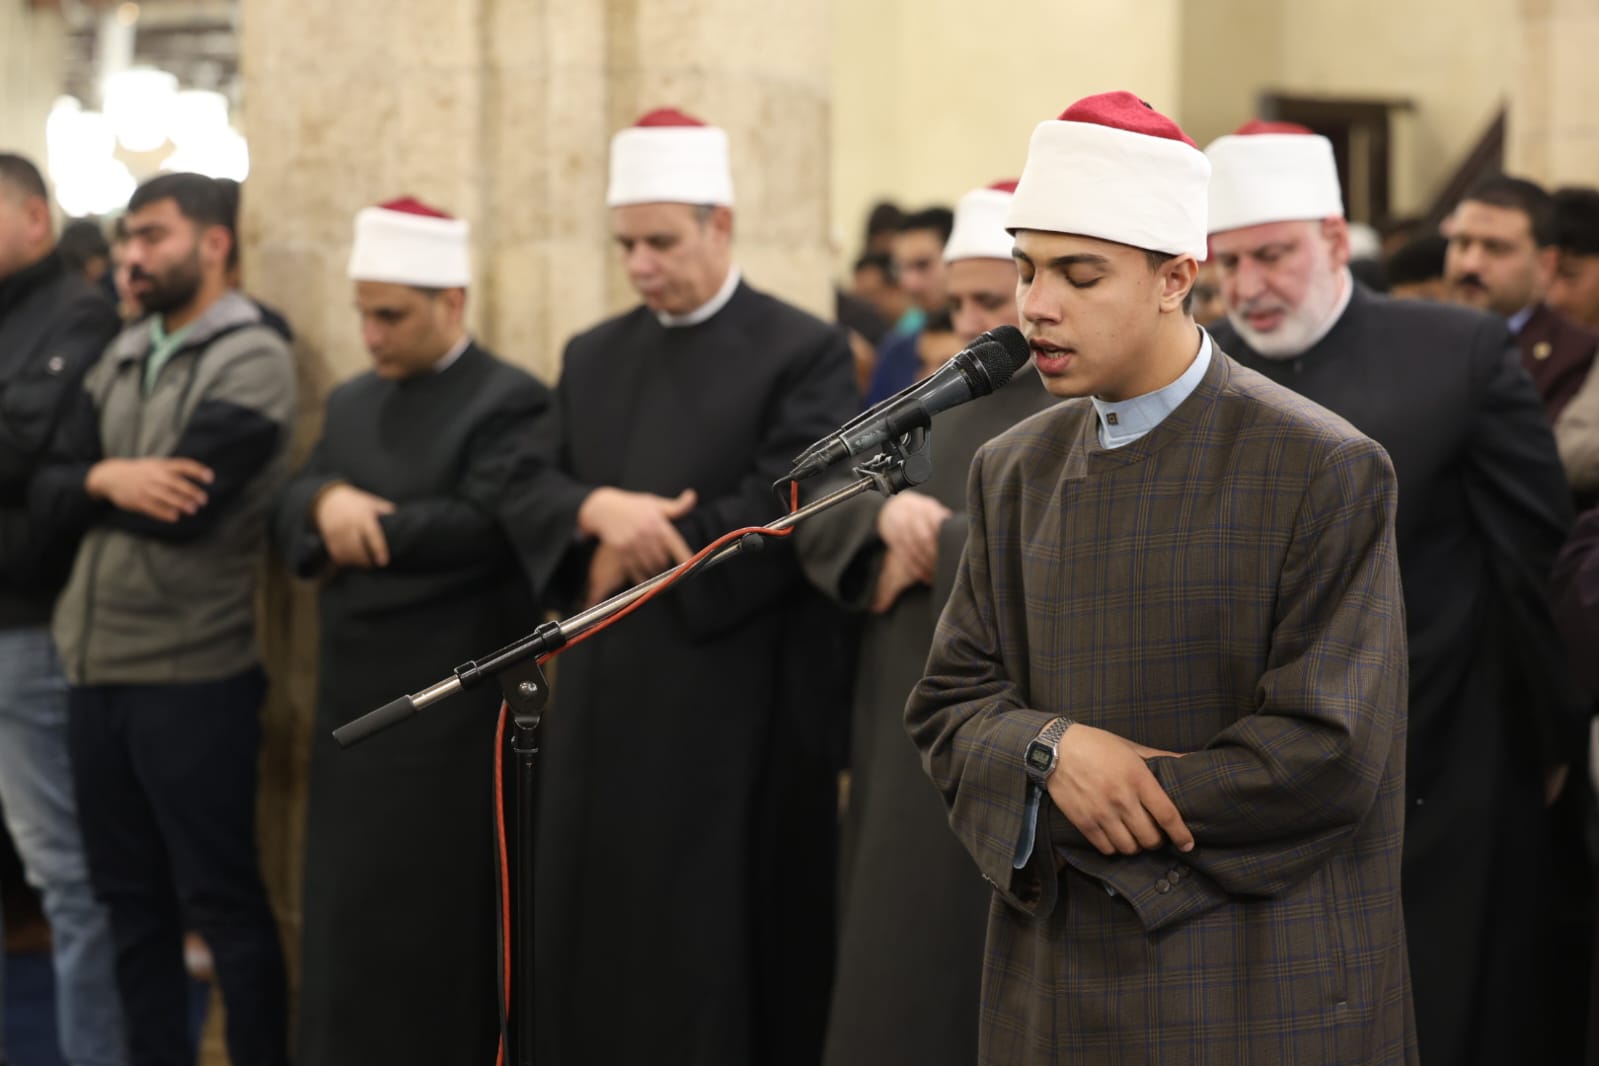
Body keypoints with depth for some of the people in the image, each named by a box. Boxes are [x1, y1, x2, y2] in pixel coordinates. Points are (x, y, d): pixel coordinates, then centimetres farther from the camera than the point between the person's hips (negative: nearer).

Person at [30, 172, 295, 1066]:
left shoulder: (253, 362, -10)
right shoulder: (123, 356, 12)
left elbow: (180, 506, -20)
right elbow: (47, 492, 5)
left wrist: (92, 483, -2)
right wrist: (107, 480, -16)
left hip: (193, 674, -7)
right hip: (97, 664, 7)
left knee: (221, 900, 0)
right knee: (130, 897, 13)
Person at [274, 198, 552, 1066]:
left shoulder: (510, 403, -8)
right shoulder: (351, 402, 16)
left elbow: (488, 528, -20)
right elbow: (289, 515, 8)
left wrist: (362, 526, -10)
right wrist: (327, 502, -15)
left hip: (453, 709, -7)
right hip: (353, 700, 7)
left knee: (435, 921, -2)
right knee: (347, 918, 10)